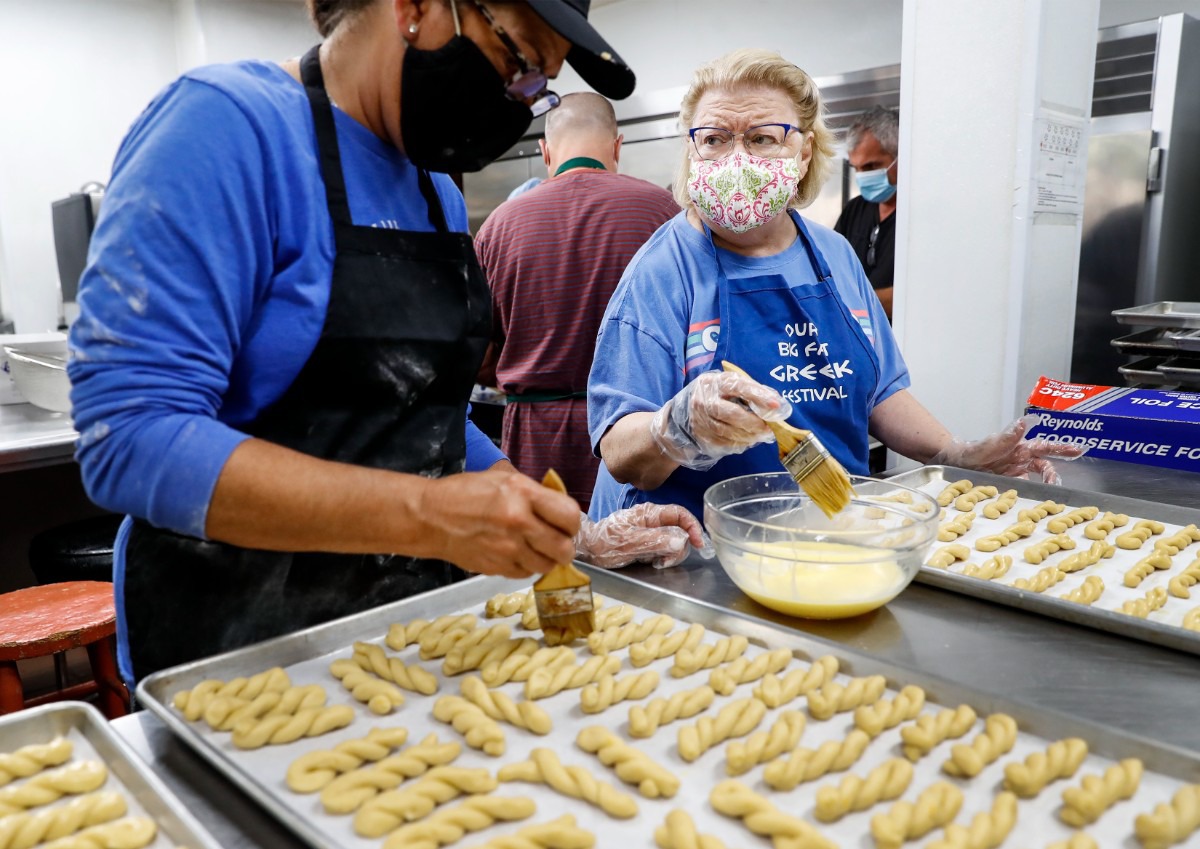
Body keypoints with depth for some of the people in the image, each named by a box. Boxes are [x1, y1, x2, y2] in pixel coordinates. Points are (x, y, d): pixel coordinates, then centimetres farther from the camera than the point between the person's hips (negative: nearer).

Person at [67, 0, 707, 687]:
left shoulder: (440, 194, 6)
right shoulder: (230, 123, -16)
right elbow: (131, 439, -24)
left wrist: (570, 536, 3)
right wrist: (425, 515, -31)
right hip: (243, 648, -6)